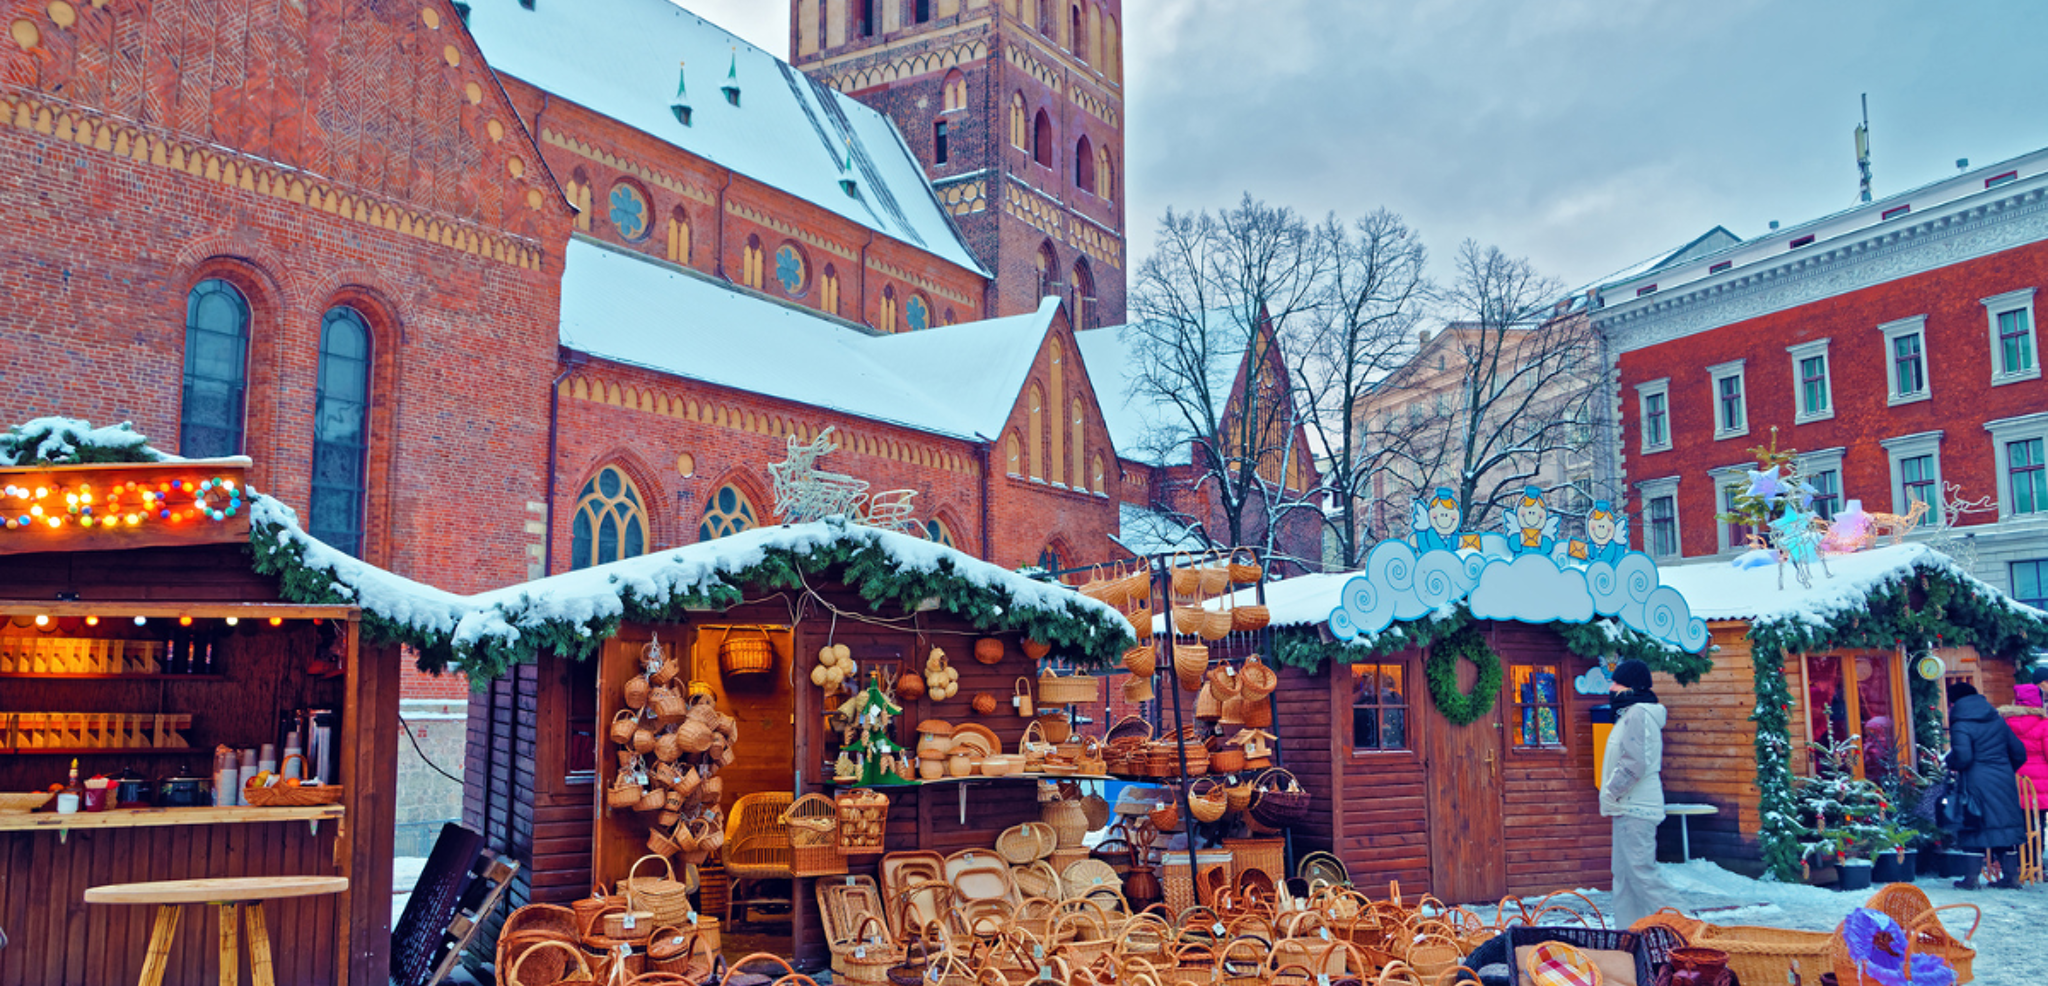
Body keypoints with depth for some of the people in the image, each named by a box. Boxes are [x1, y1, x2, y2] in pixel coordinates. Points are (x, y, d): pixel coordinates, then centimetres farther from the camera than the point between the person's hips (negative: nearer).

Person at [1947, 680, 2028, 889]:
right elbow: (2019, 753, 13)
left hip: (1977, 784, -6)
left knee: (1975, 829, 0)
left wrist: (1950, 762, -1)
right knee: (2006, 825, 11)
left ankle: (1972, 878, 2)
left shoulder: (1960, 726, -11)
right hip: (2004, 783, 6)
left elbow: (1962, 757, -22)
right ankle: (2011, 875, 15)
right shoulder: (1998, 721, 11)